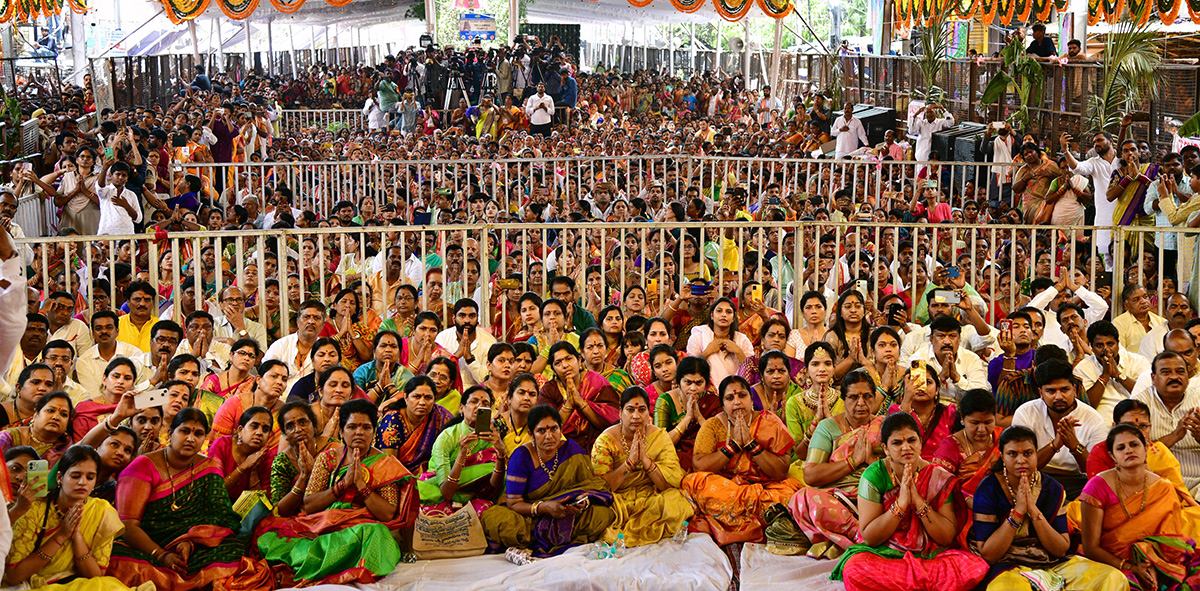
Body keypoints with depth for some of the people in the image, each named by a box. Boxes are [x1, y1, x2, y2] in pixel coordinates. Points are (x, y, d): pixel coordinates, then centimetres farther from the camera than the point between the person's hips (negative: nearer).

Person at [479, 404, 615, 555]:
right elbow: (513, 503, -10)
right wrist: (544, 507, -28)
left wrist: (584, 501, -25)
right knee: (493, 518, -33)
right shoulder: (521, 456, -7)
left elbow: (591, 486, 0)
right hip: (529, 518, -1)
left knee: (602, 513, -27)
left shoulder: (572, 450, 1)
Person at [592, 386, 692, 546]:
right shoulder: (606, 441, -8)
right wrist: (630, 461, -23)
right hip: (618, 502, -2)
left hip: (651, 500, 2)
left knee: (676, 502, -29)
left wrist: (645, 459, -21)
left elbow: (673, 482, -10)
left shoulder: (660, 437, -2)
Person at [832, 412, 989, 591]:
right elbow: (869, 538, -10)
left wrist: (918, 501, -17)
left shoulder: (939, 478, -1)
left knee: (976, 566, -26)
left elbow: (947, 537, -6)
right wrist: (900, 504, -21)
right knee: (854, 569, -34)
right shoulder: (875, 475, -6)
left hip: (930, 556, 2)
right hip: (884, 555, -2)